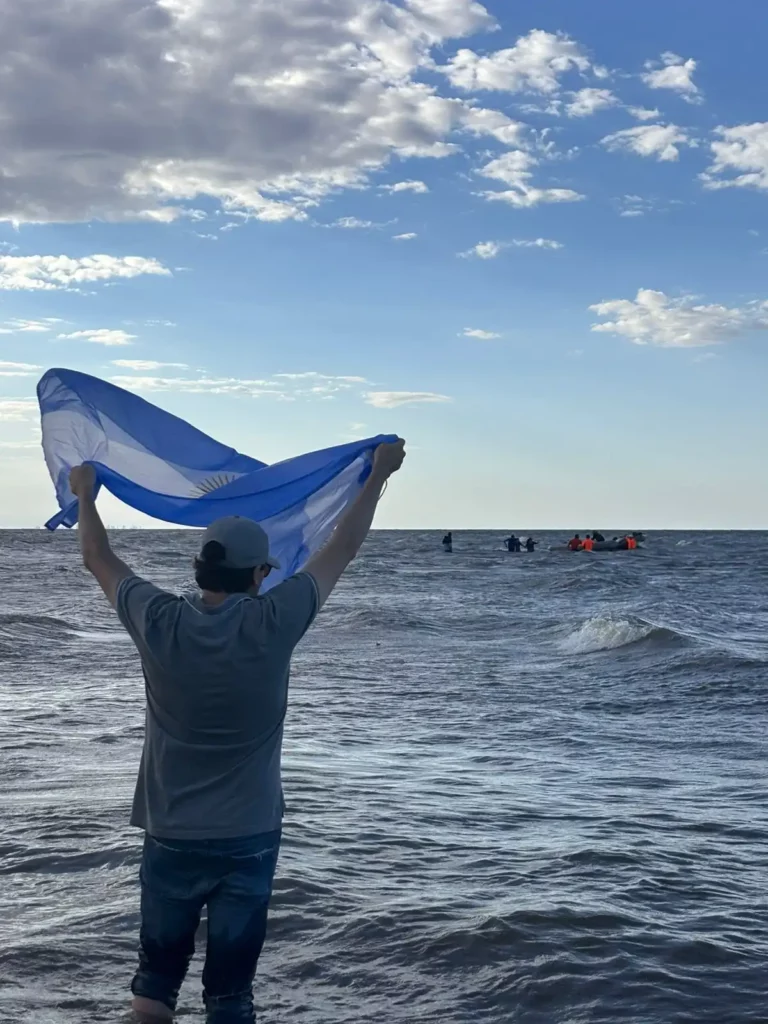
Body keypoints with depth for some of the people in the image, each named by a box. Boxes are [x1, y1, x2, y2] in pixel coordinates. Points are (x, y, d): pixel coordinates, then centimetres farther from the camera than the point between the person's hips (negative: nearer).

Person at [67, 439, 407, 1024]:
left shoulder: (159, 624, -12)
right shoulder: (272, 625, -16)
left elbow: (100, 561, 7)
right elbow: (343, 549, -3)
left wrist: (85, 496, 24)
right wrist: (380, 474, 10)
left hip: (171, 837, 2)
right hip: (249, 838, -2)